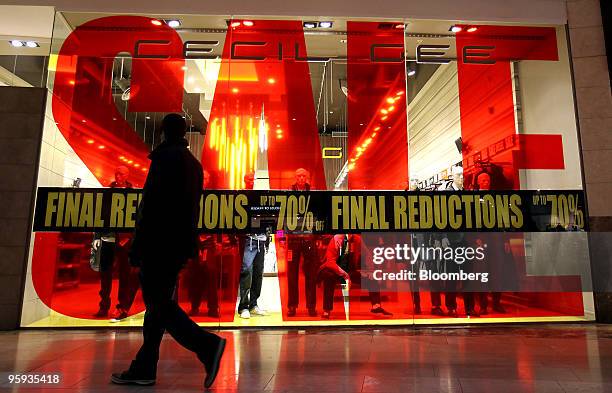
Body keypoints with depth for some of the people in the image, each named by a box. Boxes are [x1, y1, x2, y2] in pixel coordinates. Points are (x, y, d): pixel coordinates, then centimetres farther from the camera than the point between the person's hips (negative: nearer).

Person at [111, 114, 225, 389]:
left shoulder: (165, 157, -7)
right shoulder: (193, 163, 18)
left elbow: (151, 203, -15)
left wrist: (137, 245, -13)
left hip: (160, 241, -9)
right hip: (181, 243, 9)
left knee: (158, 302, -6)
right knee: (159, 302, 11)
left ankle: (207, 345, -13)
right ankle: (144, 368, 17)